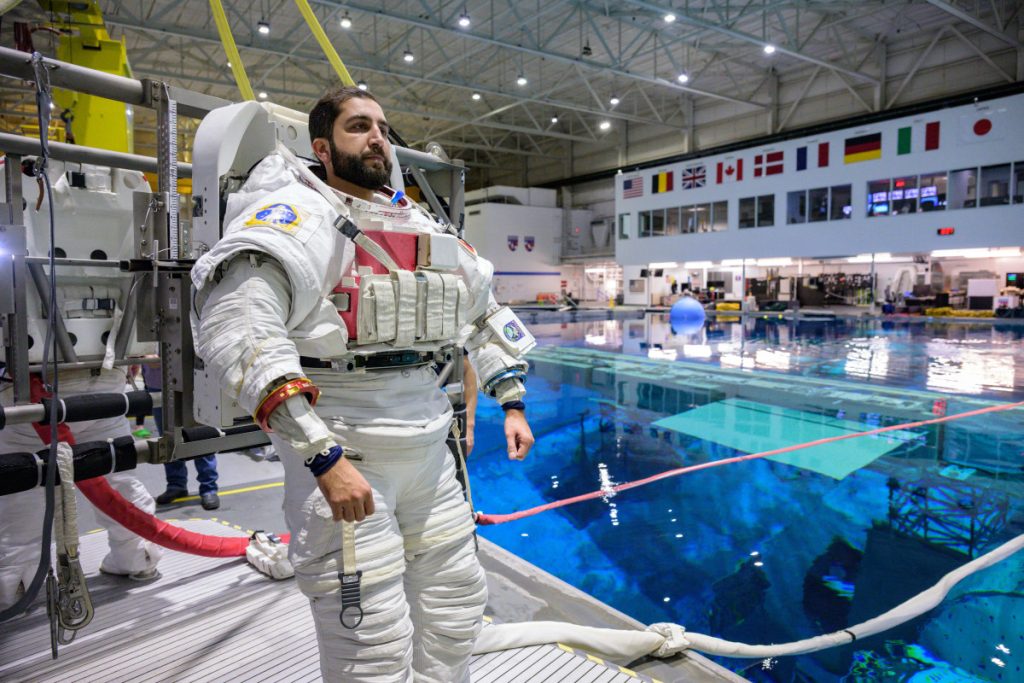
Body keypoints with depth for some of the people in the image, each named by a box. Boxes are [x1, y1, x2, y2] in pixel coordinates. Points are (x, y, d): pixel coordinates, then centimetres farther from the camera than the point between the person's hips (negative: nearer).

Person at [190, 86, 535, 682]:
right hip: (341, 453, -7)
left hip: (429, 449, 7)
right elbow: (237, 326, -24)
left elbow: (486, 313, 22)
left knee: (459, 602, 20)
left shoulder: (422, 226, 14)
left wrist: (513, 403, 15)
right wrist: (322, 455, -29)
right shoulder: (296, 213, -8)